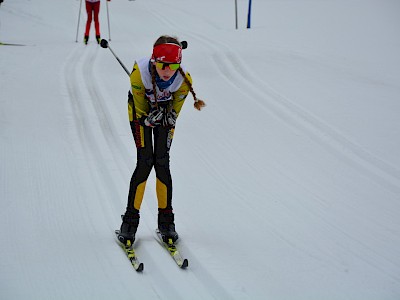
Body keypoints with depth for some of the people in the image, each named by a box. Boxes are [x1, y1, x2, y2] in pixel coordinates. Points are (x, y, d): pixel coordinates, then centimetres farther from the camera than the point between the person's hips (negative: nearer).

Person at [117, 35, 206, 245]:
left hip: (165, 112, 2)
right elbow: (140, 105, -19)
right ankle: (130, 220, -1)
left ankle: (166, 221, 5)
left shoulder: (184, 79, -29)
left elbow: (175, 108, -11)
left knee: (162, 163, -7)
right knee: (145, 161, -12)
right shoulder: (140, 72, -36)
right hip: (141, 111, -1)